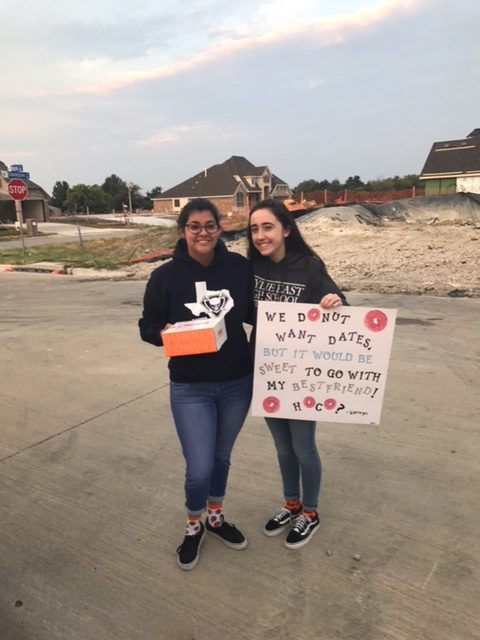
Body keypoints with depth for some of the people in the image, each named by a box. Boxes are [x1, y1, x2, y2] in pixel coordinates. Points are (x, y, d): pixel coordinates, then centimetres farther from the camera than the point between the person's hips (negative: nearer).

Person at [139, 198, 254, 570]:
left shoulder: (240, 267, -6)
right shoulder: (166, 276, -10)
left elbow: (256, 314, 5)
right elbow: (148, 327, -3)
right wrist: (168, 333, -23)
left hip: (237, 383, 2)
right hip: (190, 389, -2)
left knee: (222, 458, 20)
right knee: (199, 468, 1)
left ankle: (216, 518, 47)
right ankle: (194, 526, 34)